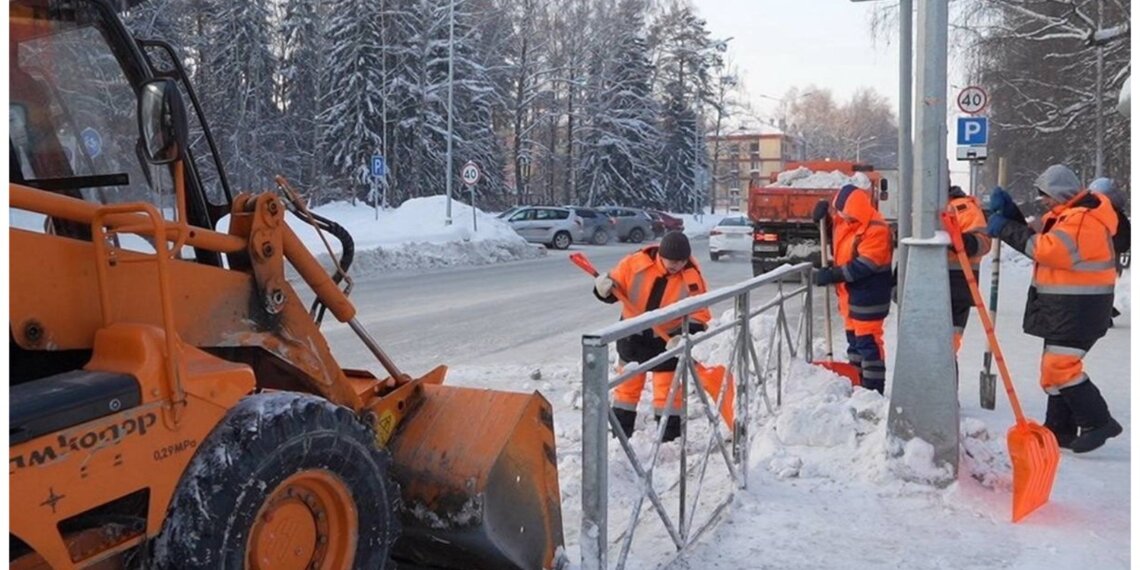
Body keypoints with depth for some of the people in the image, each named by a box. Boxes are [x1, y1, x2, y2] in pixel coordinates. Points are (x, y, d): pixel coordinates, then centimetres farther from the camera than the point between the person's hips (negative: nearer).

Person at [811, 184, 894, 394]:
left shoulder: (876, 229, -20)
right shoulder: (843, 220, 7)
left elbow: (865, 265, -25)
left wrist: (834, 274, -24)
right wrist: (824, 211, 7)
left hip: (868, 296, -9)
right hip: (849, 293, 9)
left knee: (868, 342, -7)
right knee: (853, 339, 17)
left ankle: (873, 391, -1)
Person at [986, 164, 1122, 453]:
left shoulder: (1084, 220, -19)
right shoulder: (1066, 215, 14)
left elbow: (1047, 249, -28)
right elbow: (1036, 241, 16)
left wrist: (1006, 229, -20)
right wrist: (1009, 213, 5)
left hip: (1078, 308, -11)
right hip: (1063, 306, 11)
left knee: (1059, 367, -15)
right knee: (1057, 366, 13)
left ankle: (1099, 422, -6)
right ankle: (1060, 429, 21)